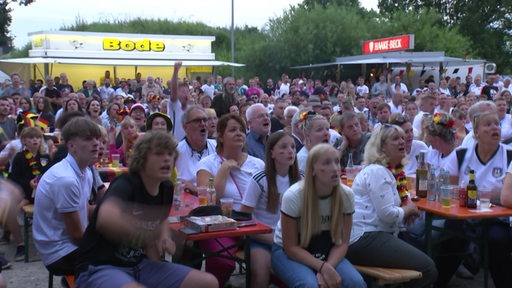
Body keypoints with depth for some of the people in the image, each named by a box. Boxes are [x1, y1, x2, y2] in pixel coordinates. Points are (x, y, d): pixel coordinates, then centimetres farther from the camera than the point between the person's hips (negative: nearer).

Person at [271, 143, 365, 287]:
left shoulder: (346, 195, -14)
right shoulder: (293, 196, -24)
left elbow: (342, 243, -6)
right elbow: (291, 247, -18)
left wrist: (327, 267, -24)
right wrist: (323, 267, -29)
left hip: (325, 252, 4)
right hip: (288, 252, -3)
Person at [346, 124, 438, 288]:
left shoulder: (390, 170, 18)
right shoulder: (377, 171, -13)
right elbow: (387, 214, -21)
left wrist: (407, 210, 13)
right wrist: (407, 210, -1)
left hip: (374, 234, 11)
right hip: (364, 238, -11)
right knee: (427, 268, -15)